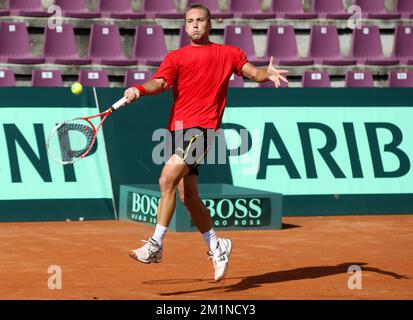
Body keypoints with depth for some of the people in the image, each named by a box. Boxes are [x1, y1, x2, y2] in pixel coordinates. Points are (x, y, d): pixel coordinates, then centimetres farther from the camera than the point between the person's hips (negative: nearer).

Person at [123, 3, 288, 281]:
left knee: (168, 179, -20)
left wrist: (269, 74, -17)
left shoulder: (228, 53, 10)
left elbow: (253, 72, 7)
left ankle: (156, 245, -17)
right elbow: (159, 83, -4)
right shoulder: (176, 57, 11)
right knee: (188, 195, 7)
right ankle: (216, 246, 23)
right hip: (178, 127, 4)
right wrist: (139, 90, -26)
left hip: (203, 127, -4)